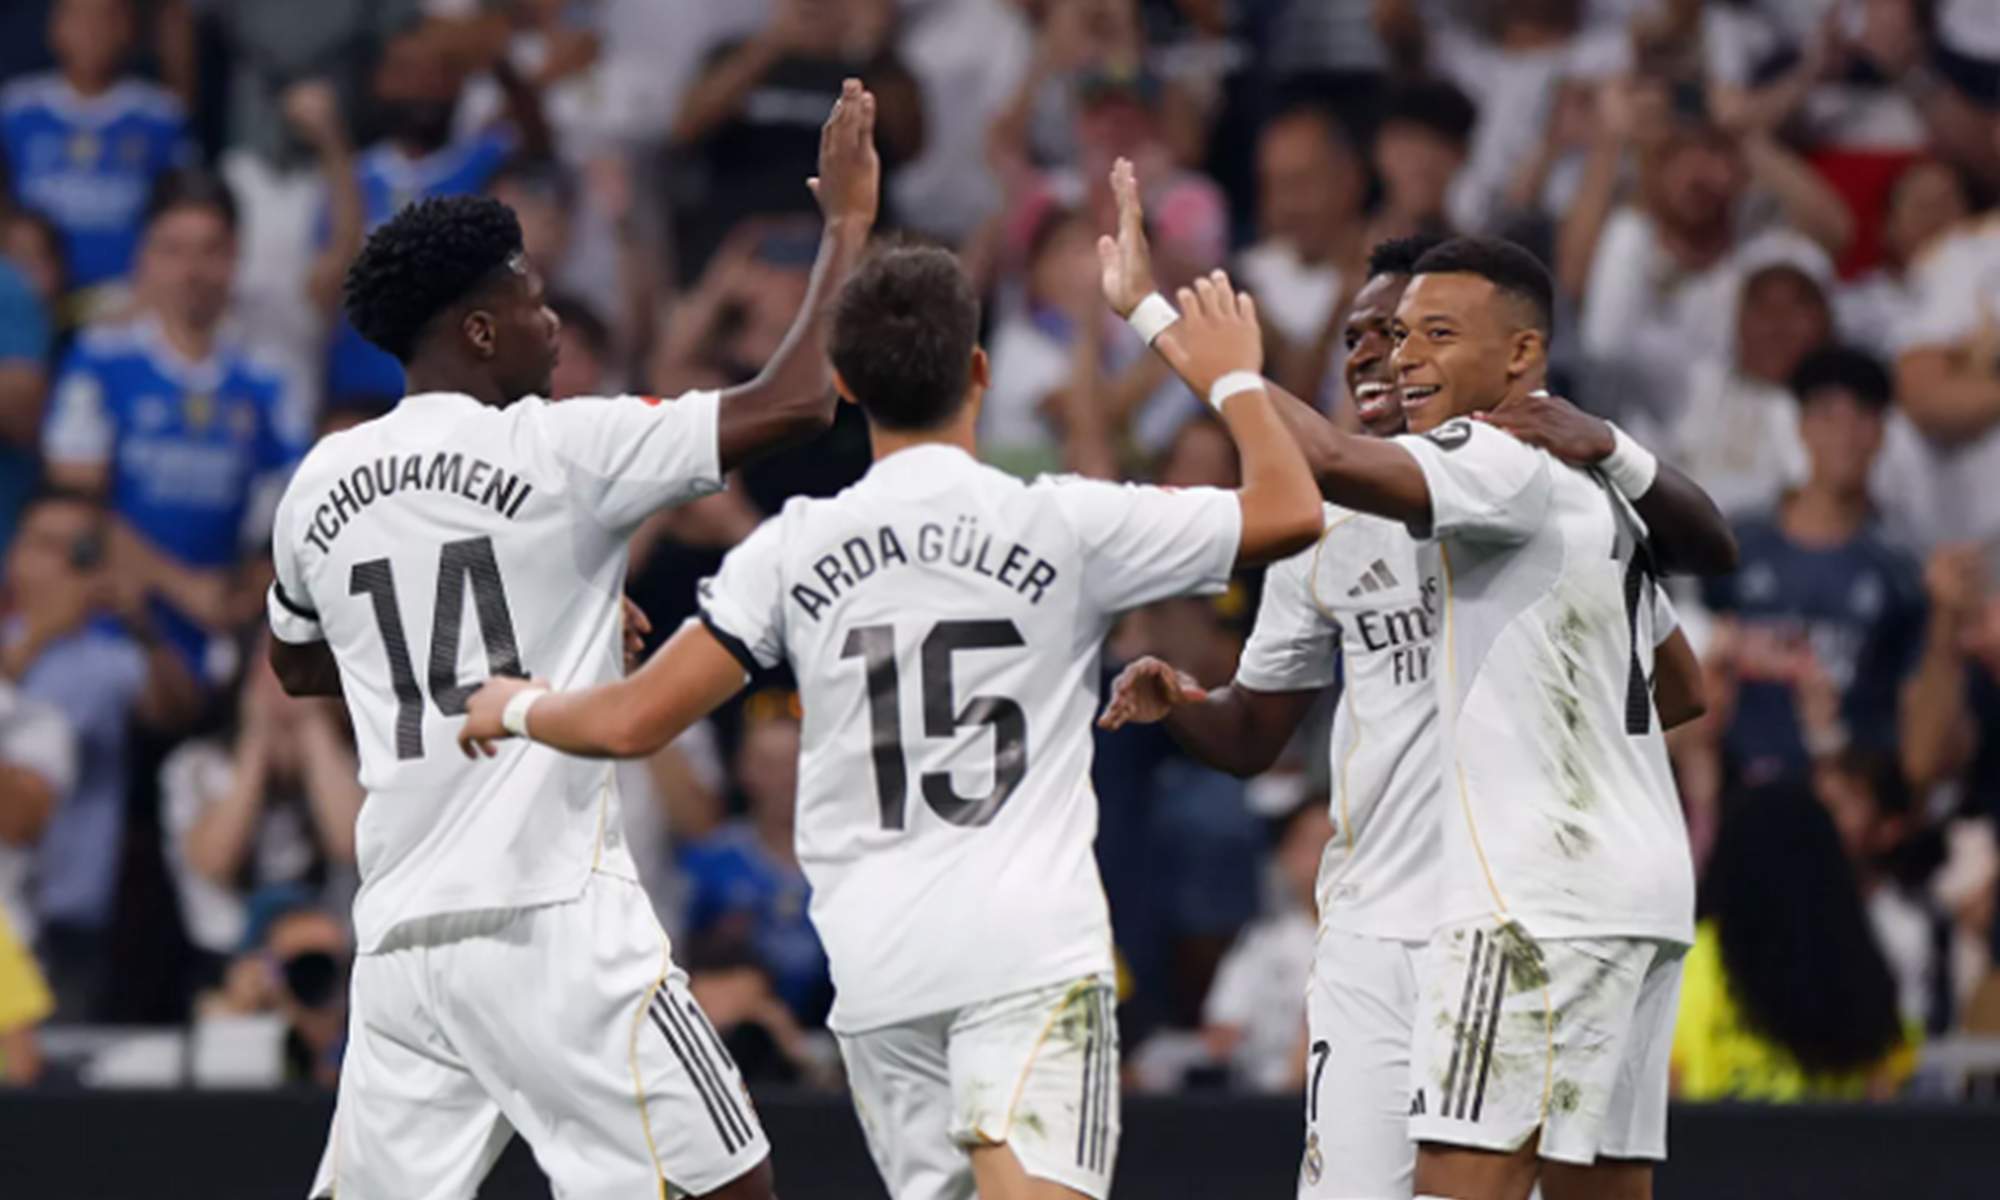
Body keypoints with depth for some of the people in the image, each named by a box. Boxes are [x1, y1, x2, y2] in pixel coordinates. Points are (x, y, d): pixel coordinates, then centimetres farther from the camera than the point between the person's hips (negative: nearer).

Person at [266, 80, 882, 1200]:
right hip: (554, 920, -6)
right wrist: (847, 224, 1)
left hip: (402, 929, 6)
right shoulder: (556, 450, -8)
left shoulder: (322, 484, 10)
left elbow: (296, 665, 29)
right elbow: (797, 401, -11)